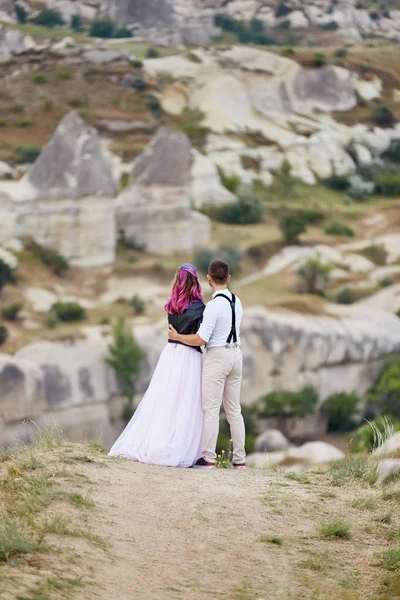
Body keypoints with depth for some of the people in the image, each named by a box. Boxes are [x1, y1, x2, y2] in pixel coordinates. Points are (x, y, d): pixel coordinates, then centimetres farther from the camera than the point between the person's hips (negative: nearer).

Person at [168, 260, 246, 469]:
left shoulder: (214, 305, -17)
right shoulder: (237, 302, 8)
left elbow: (201, 339, -18)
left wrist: (177, 336, -4)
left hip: (217, 356, -8)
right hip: (235, 353, 8)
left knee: (211, 409, -5)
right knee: (234, 409, 11)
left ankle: (208, 458, -6)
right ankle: (239, 459, 13)